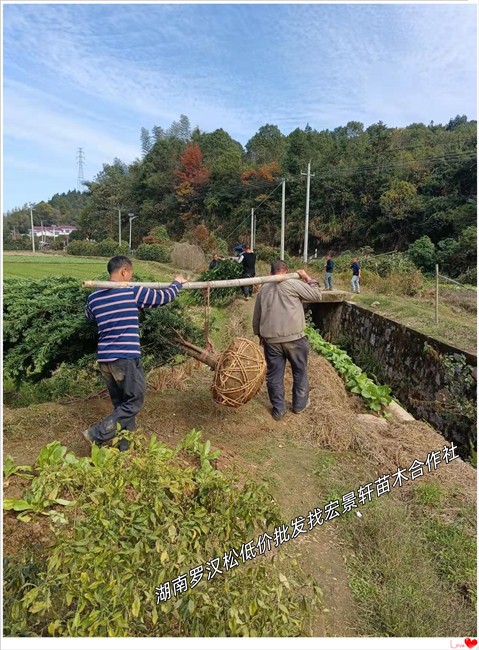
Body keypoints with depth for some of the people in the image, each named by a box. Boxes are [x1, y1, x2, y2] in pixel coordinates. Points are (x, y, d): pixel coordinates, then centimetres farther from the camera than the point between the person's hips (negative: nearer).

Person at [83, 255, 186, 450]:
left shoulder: (93, 298, 9)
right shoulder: (133, 292, -7)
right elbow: (164, 297, 4)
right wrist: (177, 283, 22)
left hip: (104, 359, 7)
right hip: (126, 358, -7)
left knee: (121, 404, 17)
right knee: (134, 403, 5)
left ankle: (123, 446, 22)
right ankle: (97, 434, -1)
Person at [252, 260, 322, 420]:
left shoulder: (263, 290, 12)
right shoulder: (293, 284, -4)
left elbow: (256, 318, 18)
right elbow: (316, 295, 0)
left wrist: (259, 335, 32)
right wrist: (308, 278, 13)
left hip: (270, 339, 4)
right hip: (294, 337, -3)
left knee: (274, 375, 12)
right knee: (300, 371, 16)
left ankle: (278, 409, 20)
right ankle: (300, 404, 29)